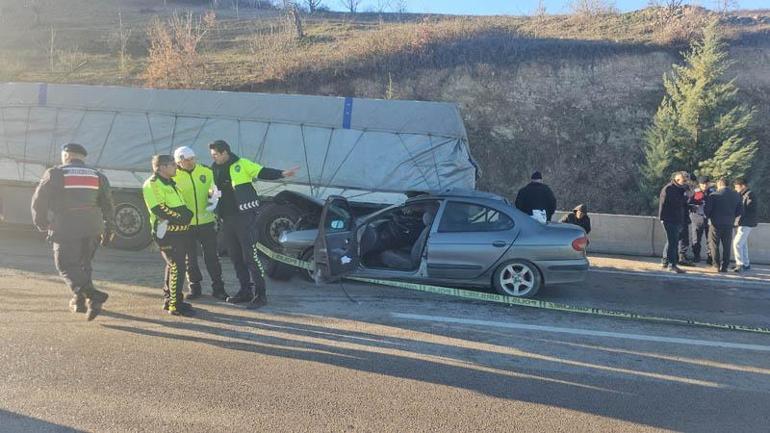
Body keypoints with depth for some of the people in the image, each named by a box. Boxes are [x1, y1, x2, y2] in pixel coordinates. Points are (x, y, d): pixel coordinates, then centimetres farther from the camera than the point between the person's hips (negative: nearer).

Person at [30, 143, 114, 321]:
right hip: (92, 229, 5)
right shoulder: (97, 176, 12)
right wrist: (108, 229, 12)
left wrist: (41, 223, 18)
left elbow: (39, 201, 2)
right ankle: (79, 301, 23)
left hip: (65, 229, -4)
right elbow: (107, 203, 8)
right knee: (83, 265, 19)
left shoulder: (54, 173, 1)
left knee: (67, 266, -1)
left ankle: (92, 295, -20)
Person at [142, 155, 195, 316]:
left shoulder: (170, 183, 21)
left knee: (173, 266, 16)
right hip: (168, 232, -10)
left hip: (179, 231, 10)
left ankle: (169, 300, 26)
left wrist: (186, 215, 12)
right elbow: (159, 209, -21)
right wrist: (180, 217, -16)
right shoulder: (153, 184, -11)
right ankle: (175, 305, -5)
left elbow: (181, 206, 29)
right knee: (176, 267, -10)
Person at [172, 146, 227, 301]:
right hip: (186, 223, -1)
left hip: (206, 221, 1)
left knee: (212, 256, 5)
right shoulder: (174, 176, -4)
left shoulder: (206, 172, 1)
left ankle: (218, 288, 13)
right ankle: (194, 287, 24)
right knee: (190, 258, 11)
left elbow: (212, 191, 8)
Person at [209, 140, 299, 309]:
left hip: (245, 217, -7)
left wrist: (282, 174, -26)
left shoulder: (242, 164, -5)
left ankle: (260, 294, -1)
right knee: (235, 257, 12)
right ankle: (246, 290, 23)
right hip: (227, 219, 7)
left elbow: (263, 172, -12)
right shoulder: (215, 169, 13)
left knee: (250, 256, -7)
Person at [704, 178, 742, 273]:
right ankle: (724, 266, 12)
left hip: (716, 223, -4)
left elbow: (707, 209, -12)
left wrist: (710, 217, 7)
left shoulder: (714, 195, -11)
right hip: (729, 224, 4)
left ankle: (717, 265, 6)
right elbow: (738, 211, 7)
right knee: (727, 246, 11)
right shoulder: (736, 195, 3)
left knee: (714, 245, 8)